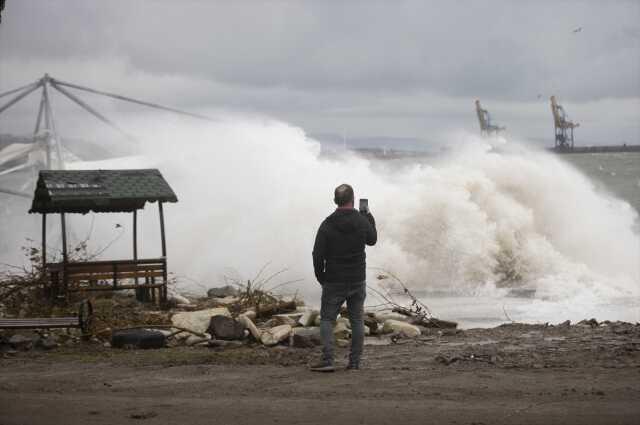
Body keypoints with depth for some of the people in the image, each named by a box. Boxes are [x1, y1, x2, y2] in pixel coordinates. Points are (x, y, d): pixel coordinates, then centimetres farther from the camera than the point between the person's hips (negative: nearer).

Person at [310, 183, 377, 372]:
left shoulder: (327, 224, -12)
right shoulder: (362, 221, -6)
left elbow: (318, 255, -10)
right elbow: (372, 239, 16)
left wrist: (321, 277, 6)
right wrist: (370, 218, 30)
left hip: (334, 282, -2)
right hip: (358, 281, 2)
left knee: (327, 319, 5)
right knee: (357, 321, 10)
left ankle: (327, 360, -9)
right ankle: (355, 362, 9)